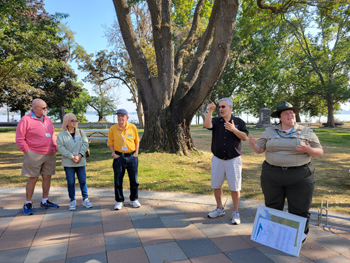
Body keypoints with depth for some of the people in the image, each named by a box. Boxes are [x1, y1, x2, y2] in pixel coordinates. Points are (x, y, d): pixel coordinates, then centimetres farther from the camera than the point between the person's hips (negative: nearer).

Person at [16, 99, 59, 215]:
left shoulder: (47, 119, 11)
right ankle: (28, 204, 18)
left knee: (47, 177, 11)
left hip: (50, 155, 6)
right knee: (33, 179, 2)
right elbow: (19, 139, -9)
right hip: (34, 156, -6)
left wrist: (55, 148, 11)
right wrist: (28, 152, -10)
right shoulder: (26, 120, -9)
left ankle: (45, 201, 24)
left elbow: (52, 135, 19)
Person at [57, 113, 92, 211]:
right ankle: (72, 201, 19)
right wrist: (72, 156, -17)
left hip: (81, 162, 2)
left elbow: (85, 144, -1)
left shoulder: (81, 132, 6)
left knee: (83, 181, 6)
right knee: (70, 182, 6)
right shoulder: (61, 135, -1)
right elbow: (61, 148, -9)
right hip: (68, 163, -1)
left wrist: (80, 155, -14)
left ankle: (85, 199, 18)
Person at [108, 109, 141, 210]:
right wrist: (113, 153, -7)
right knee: (118, 181, 6)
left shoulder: (132, 127, -2)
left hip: (132, 157, 1)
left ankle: (134, 199, 27)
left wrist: (136, 152, 0)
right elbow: (110, 143, 6)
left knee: (134, 180, 10)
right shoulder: (112, 129, -3)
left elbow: (137, 141, 10)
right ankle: (119, 201, 22)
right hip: (119, 157, 0)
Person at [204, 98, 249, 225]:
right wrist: (210, 111, -32)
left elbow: (245, 137, -8)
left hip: (233, 160, -2)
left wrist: (234, 130, -23)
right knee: (216, 185, 11)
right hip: (217, 160, 2)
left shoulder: (239, 122, 2)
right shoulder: (216, 121, 3)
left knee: (235, 188, 3)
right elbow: (207, 125, -19)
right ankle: (219, 209, 30)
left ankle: (235, 213, 19)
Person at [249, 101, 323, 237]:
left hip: (300, 177, -1)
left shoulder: (306, 132, 1)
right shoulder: (269, 132, 5)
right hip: (271, 176, 2)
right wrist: (252, 145, -18)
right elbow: (259, 149, 5)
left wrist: (308, 150, -21)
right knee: (272, 208, 14)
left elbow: (319, 152, 1)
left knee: (299, 211, 9)